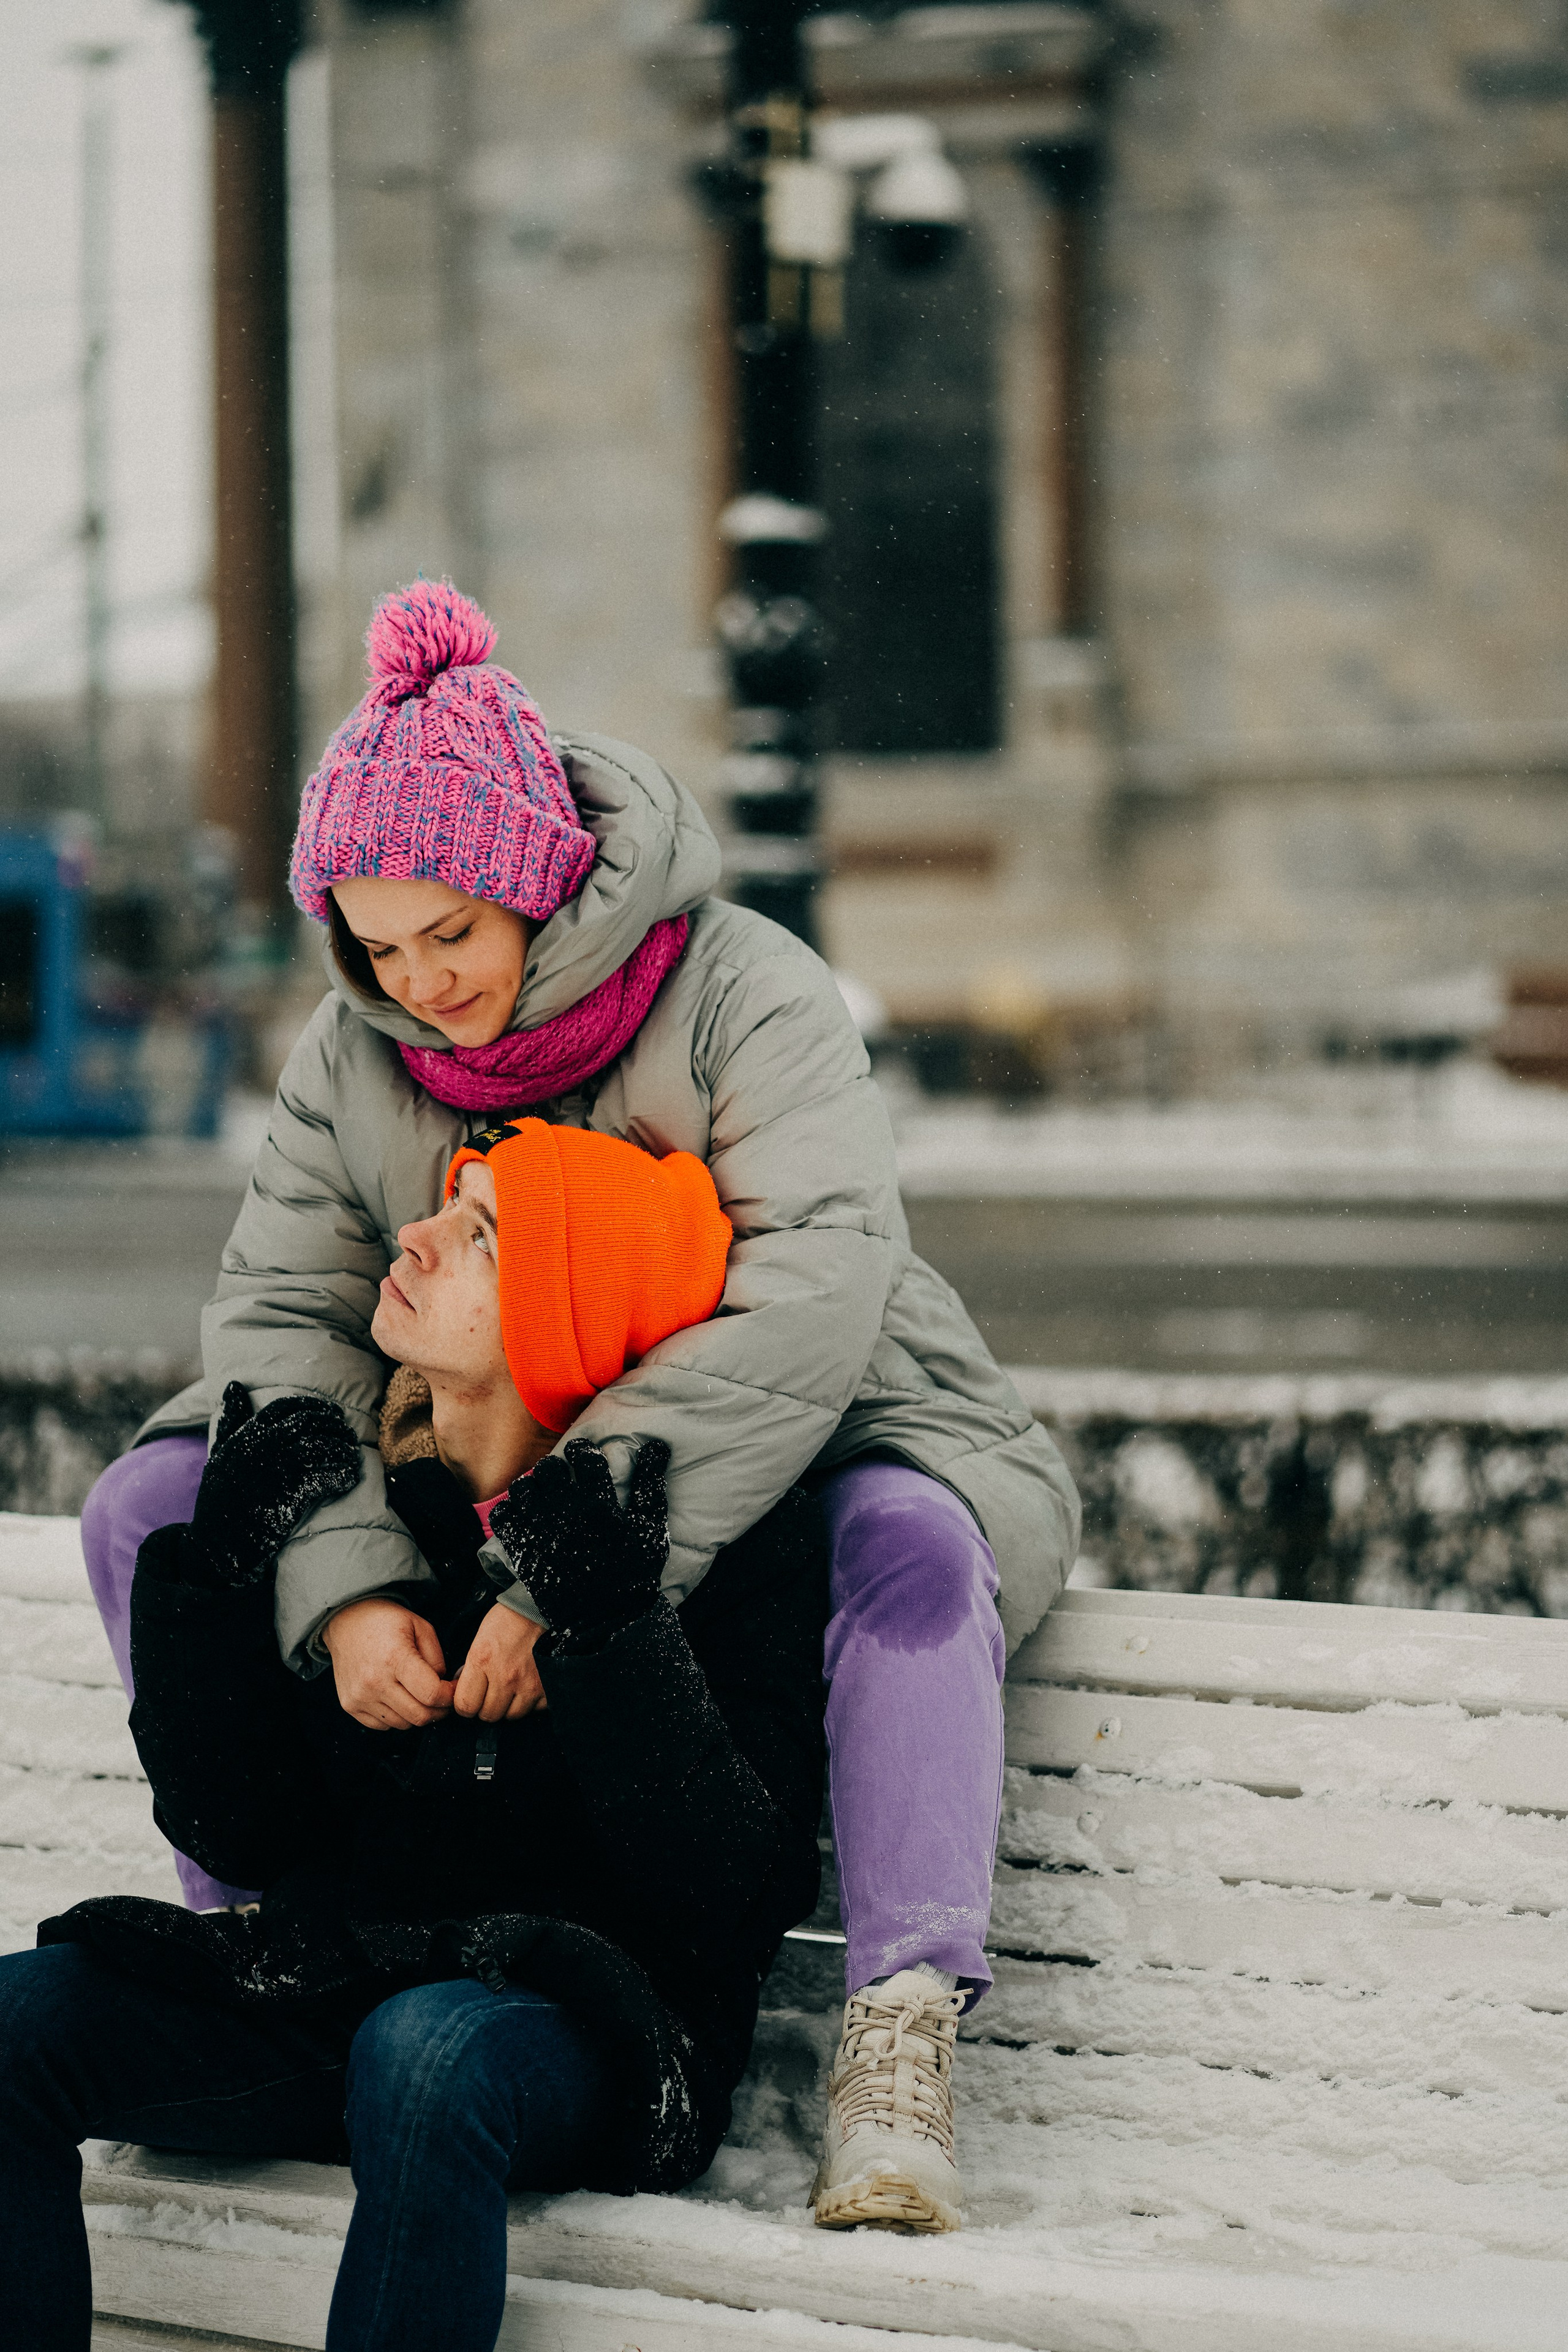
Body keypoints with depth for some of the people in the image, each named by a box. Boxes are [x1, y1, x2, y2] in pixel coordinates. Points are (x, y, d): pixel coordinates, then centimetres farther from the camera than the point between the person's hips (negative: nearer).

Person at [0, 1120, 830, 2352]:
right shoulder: (348, 1489, 5)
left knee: (428, 2052, -38)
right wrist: (220, 1567, -7)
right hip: (330, 1987, 5)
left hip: (582, 2033, -4)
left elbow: (746, 1898, -15)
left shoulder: (741, 1532, -7)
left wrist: (603, 1630, -24)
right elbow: (244, 1834, 5)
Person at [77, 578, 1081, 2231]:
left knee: (912, 1549, -40)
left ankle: (897, 2043, -39)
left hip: (824, 1454, -5)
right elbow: (280, 1313, -10)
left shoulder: (742, 992, -19)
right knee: (152, 1504, -10)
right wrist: (342, 1583, -30)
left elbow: (808, 1301, -33)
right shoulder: (353, 1054, -3)